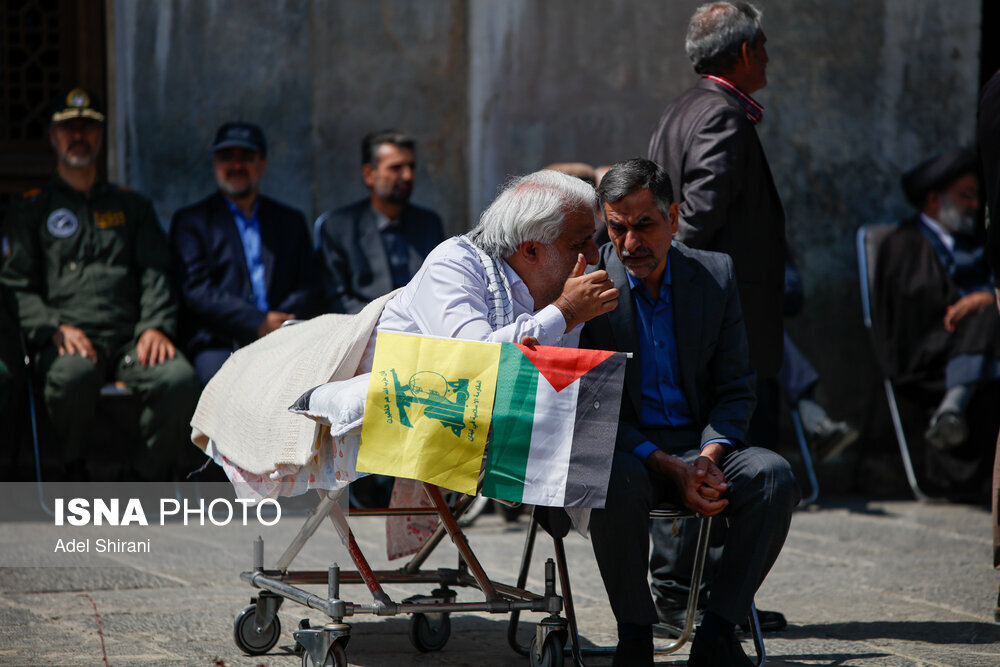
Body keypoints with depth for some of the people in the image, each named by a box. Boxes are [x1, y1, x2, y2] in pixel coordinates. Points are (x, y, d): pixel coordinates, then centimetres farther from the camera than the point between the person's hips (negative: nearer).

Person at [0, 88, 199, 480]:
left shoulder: (132, 207, 27)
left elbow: (154, 272, 16)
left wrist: (154, 326, -5)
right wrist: (55, 329, -11)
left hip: (131, 340, 2)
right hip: (68, 342, -2)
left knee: (180, 378, -32)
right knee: (72, 375, -40)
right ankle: (75, 475, -16)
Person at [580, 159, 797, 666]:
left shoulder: (715, 276, 4)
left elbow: (735, 391, 6)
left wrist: (707, 459, -15)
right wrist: (668, 467, -20)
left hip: (701, 446, 3)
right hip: (622, 449, -3)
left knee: (773, 477, -25)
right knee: (619, 483, -37)